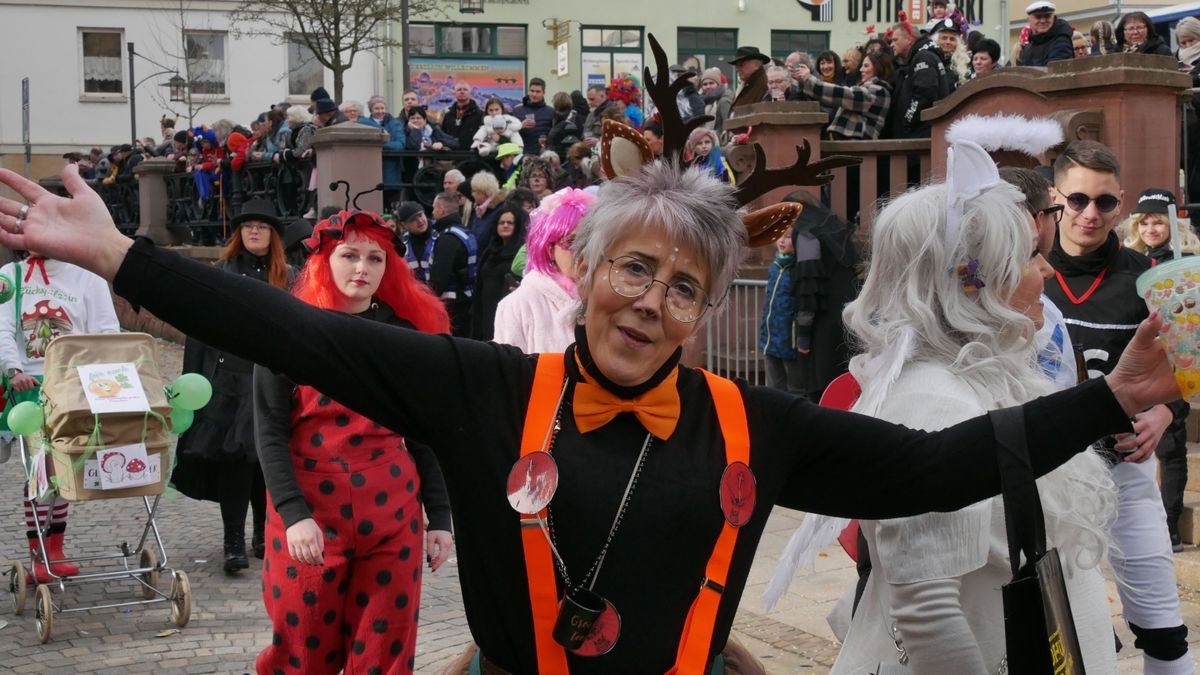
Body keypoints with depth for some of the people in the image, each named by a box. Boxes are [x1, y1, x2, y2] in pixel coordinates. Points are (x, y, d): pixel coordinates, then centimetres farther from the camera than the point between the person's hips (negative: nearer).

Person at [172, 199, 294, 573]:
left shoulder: (288, 278, 8)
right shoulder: (220, 274, 5)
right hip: (228, 378, -1)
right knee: (233, 457, -5)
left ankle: (264, 534, 22)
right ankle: (234, 543, -3)